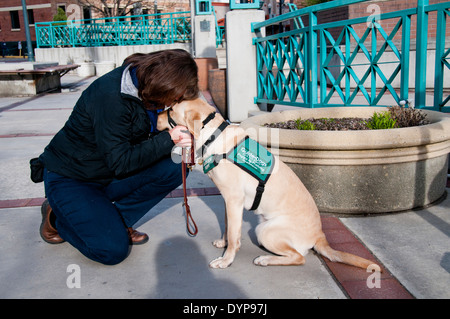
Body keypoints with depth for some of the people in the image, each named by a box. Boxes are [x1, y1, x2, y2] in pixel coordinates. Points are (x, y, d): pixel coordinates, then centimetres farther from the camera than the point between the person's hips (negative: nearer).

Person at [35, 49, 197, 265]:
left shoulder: (143, 88, -5)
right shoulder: (111, 97, -30)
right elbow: (120, 162, -29)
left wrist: (178, 135, -13)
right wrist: (168, 139, -28)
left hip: (109, 176, 8)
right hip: (69, 179, -7)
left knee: (172, 170, -13)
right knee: (113, 249, -20)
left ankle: (116, 221, 0)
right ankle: (56, 217, 7)